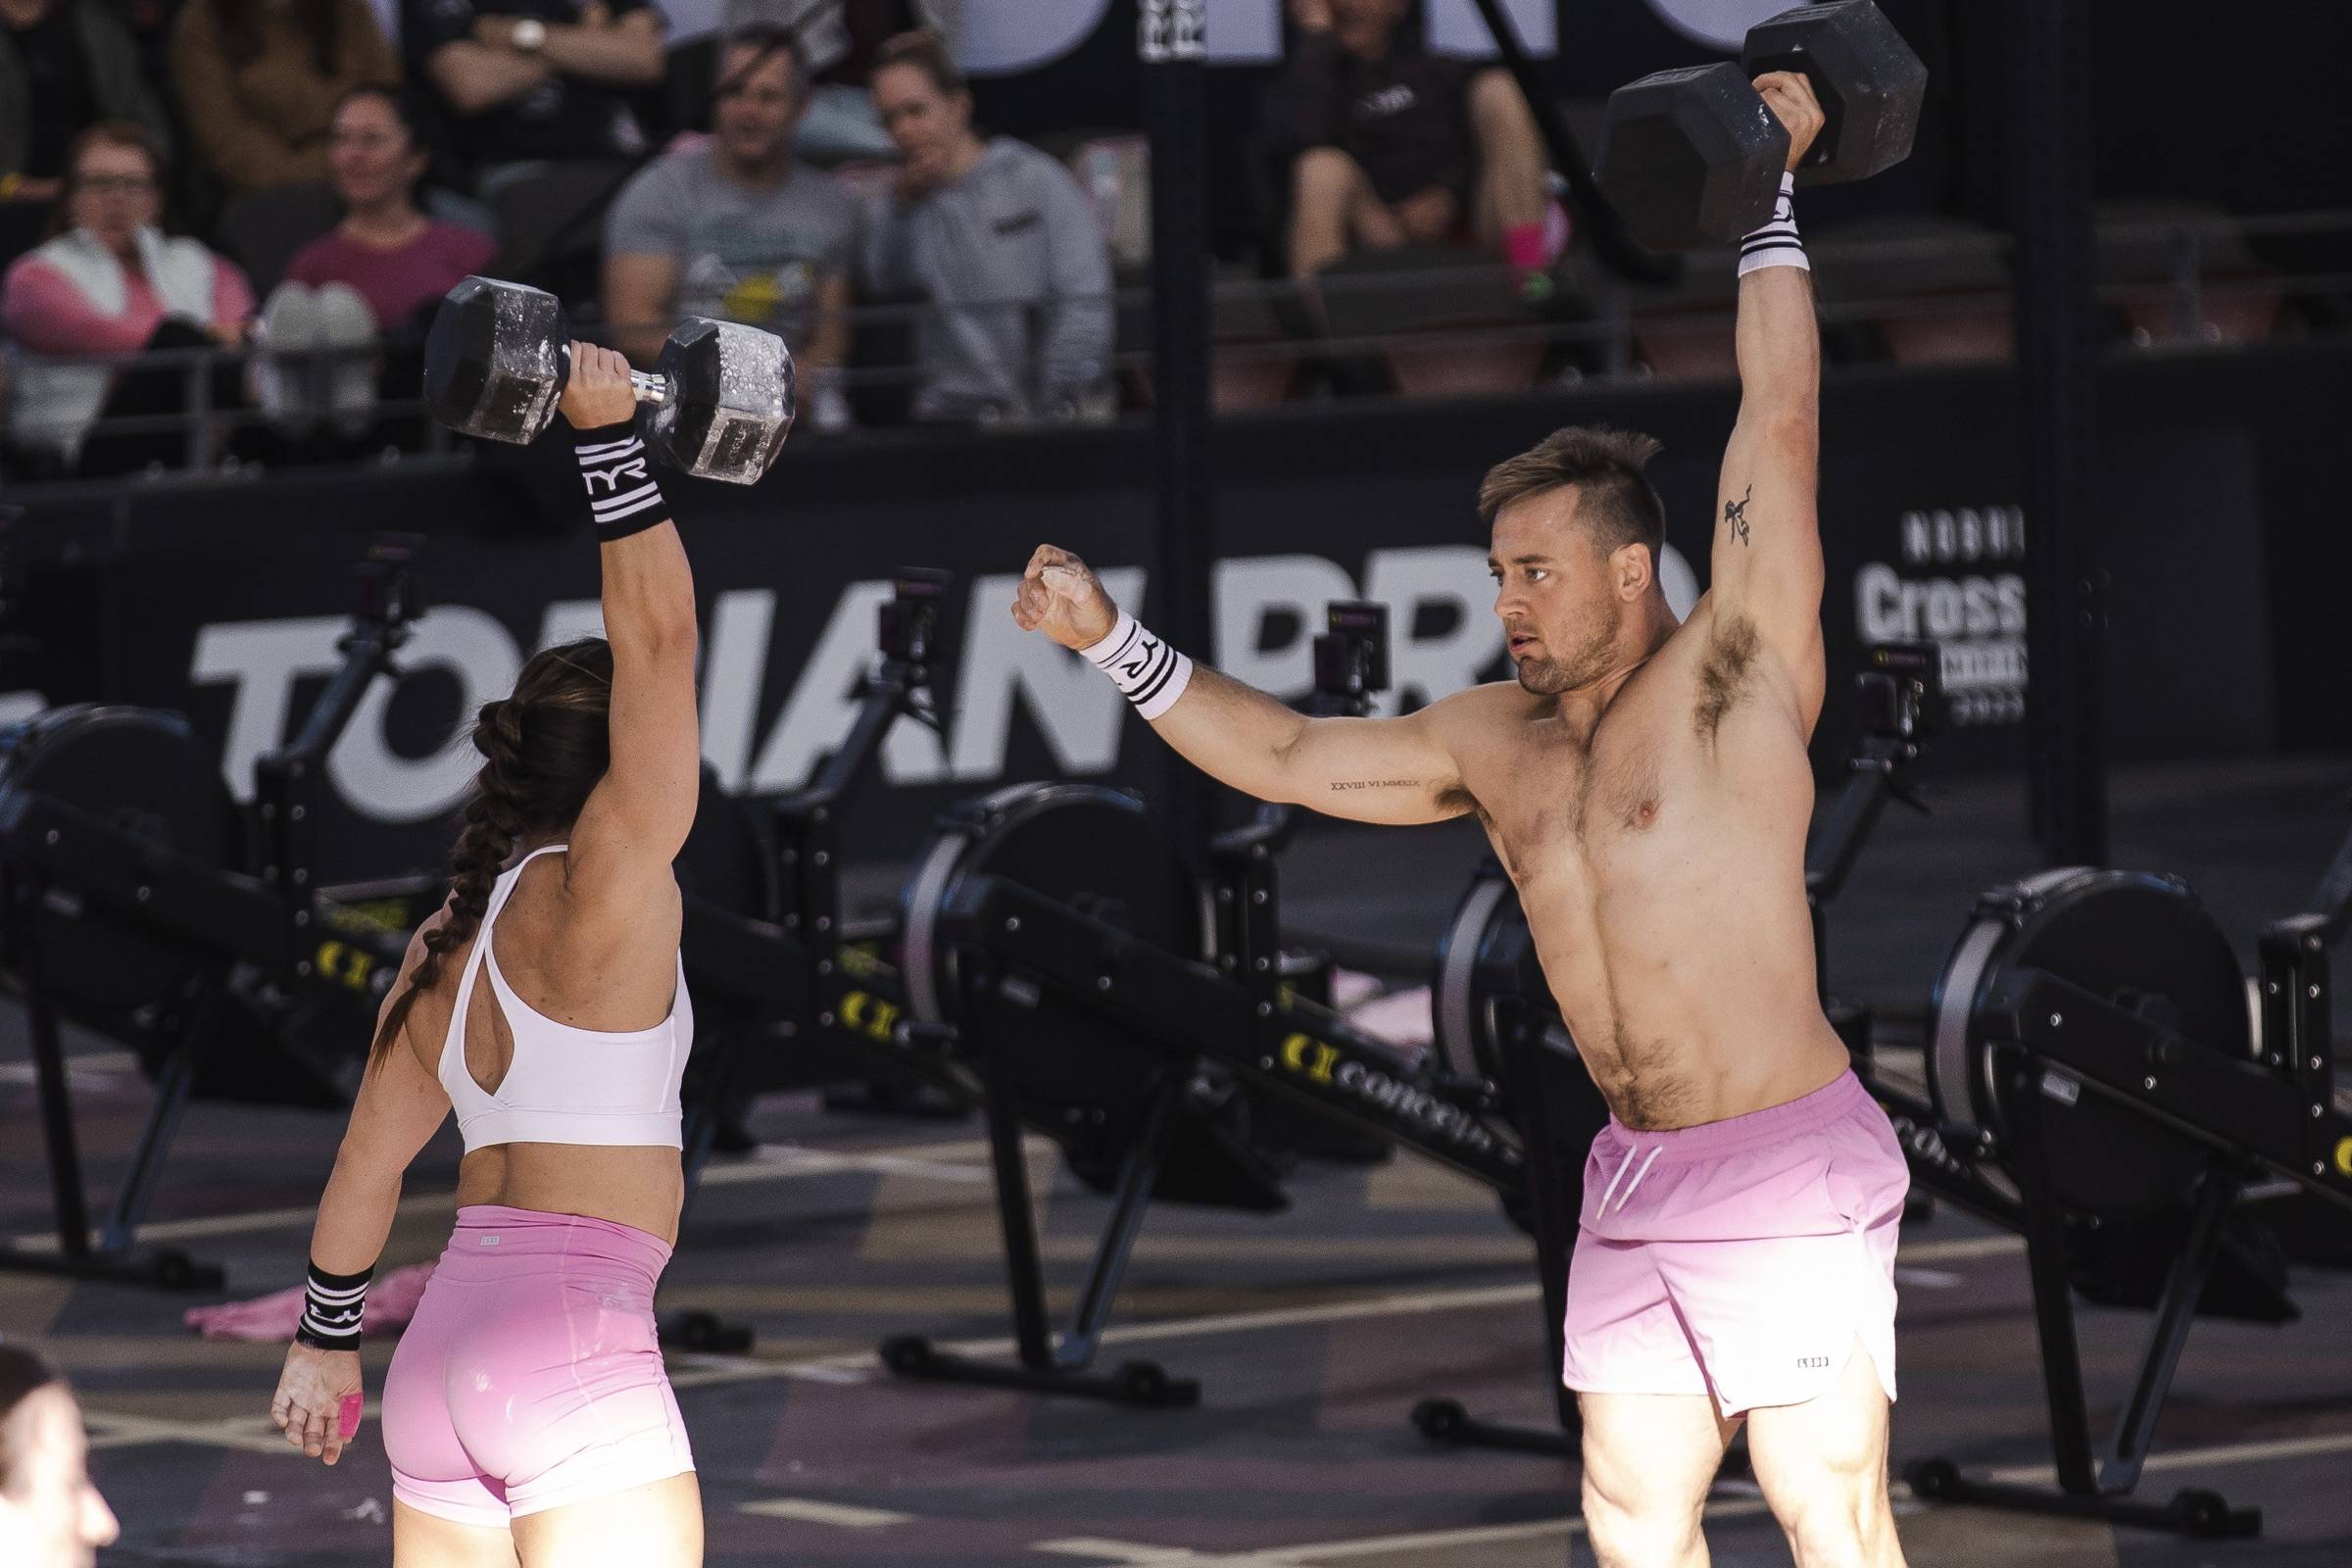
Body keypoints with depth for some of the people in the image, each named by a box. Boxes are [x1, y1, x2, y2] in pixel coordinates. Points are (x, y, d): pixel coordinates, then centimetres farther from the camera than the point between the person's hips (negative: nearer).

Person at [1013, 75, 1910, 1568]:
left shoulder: (1732, 678, -9)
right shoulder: (1494, 742, 10)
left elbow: (1782, 426, -15)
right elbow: (1285, 754, 19)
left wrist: (1769, 199, -13)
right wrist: (1116, 642, 15)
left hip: (1791, 1169, -7)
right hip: (1637, 1179, 8)